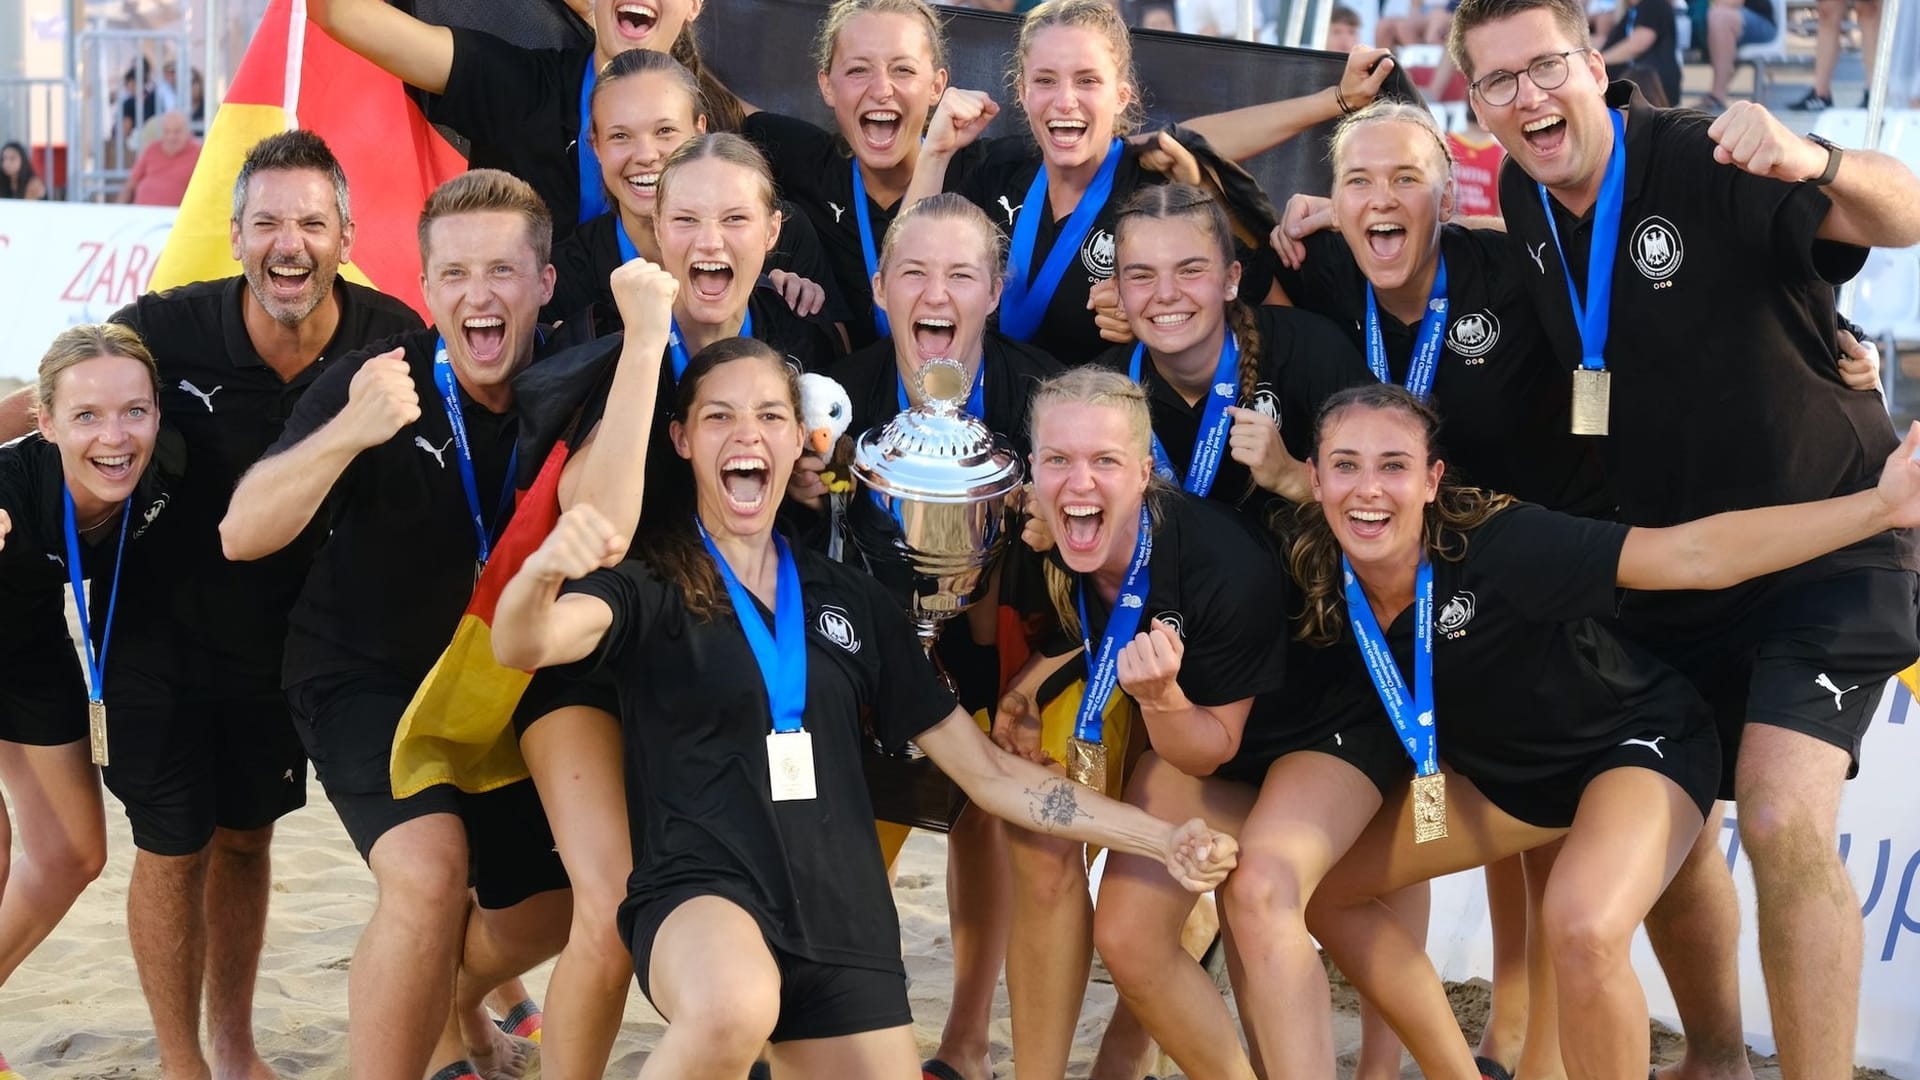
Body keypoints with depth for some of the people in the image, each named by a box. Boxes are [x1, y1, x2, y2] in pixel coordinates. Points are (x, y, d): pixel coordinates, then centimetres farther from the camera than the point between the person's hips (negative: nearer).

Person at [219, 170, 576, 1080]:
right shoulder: (379, 381, -21)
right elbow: (242, 534, -29)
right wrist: (349, 431, -46)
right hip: (366, 675, -5)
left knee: (547, 910, 13)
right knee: (428, 873, -29)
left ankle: (455, 1004, 47)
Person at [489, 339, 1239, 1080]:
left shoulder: (853, 600, 13)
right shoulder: (648, 585, 1)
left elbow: (988, 771, 14)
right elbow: (522, 647, -21)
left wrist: (1161, 838, 6)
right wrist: (546, 567, -44)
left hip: (845, 931, 5)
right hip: (701, 894, -5)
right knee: (734, 1011, -38)